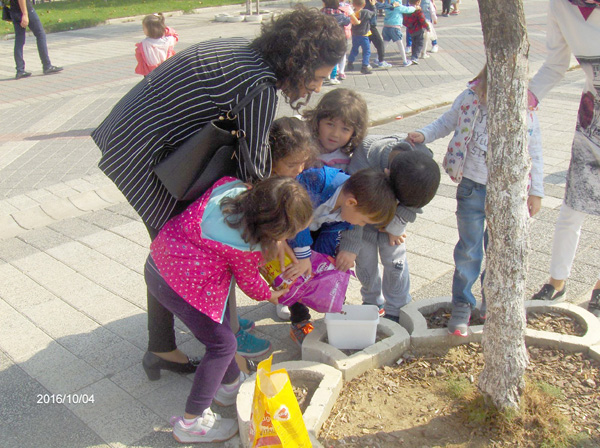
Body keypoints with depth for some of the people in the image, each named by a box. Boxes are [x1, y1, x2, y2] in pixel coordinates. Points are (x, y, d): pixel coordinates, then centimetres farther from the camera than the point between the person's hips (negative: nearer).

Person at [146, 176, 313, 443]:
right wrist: (269, 295, 18)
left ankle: (230, 384, 44)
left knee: (221, 320, 24)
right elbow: (248, 282, -5)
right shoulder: (247, 248, -25)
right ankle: (191, 422, 15)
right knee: (223, 344, 5)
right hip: (182, 287, -9)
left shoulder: (231, 186, -9)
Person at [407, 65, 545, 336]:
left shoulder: (526, 112, -8)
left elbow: (534, 154, 2)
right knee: (469, 250, 5)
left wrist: (536, 191, 3)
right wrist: (424, 135, -14)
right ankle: (462, 306, 20)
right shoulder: (470, 100, -10)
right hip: (473, 188, -1)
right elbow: (446, 123, 4)